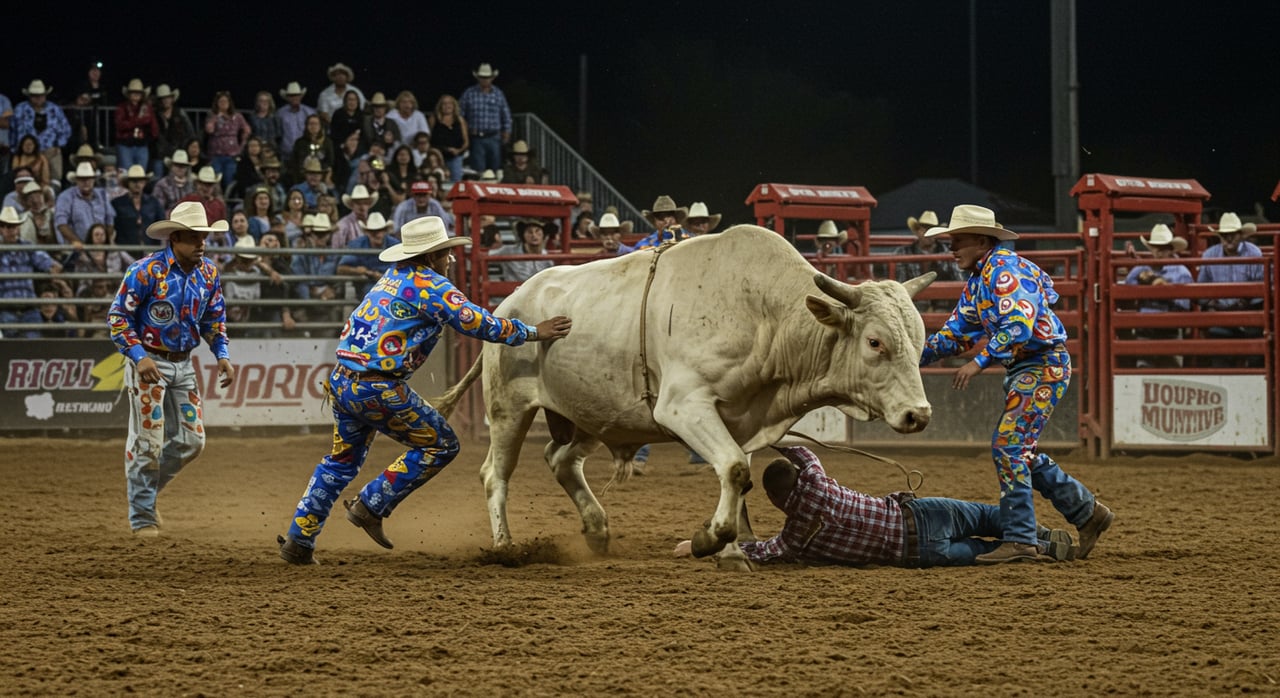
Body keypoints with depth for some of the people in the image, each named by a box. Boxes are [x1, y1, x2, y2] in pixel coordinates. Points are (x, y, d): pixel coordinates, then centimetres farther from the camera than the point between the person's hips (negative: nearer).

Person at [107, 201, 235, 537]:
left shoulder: (208, 274, 3)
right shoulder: (146, 271, -16)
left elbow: (215, 319, 16)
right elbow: (117, 316, -13)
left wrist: (222, 355, 0)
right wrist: (139, 356, -24)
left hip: (183, 364, 6)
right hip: (149, 363, -6)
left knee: (191, 441, 6)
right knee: (149, 442, -3)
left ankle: (146, 486, 29)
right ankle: (142, 517, 9)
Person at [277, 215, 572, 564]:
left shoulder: (393, 277, 20)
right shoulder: (432, 286, -7)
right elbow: (478, 324, -6)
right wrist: (533, 332, 5)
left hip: (341, 382, 9)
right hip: (379, 389, -9)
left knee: (343, 459, 24)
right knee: (440, 445, 6)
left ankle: (298, 540, 23)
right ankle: (371, 506, 4)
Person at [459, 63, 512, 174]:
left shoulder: (498, 94, 8)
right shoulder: (469, 94, 2)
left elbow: (506, 115, 13)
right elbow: (460, 115, 4)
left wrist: (506, 133, 8)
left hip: (494, 138, 2)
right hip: (476, 139, -2)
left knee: (495, 168, 2)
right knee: (478, 169, -5)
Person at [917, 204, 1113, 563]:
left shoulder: (1005, 269, -18)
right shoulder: (976, 280, 14)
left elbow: (1020, 326, -30)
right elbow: (955, 332, 16)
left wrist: (979, 362, -33)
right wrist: (916, 355, 2)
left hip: (1043, 365, -11)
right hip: (1021, 370, 11)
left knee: (1008, 446, -14)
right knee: (1020, 453, 14)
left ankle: (1019, 539, -11)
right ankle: (1087, 512, 25)